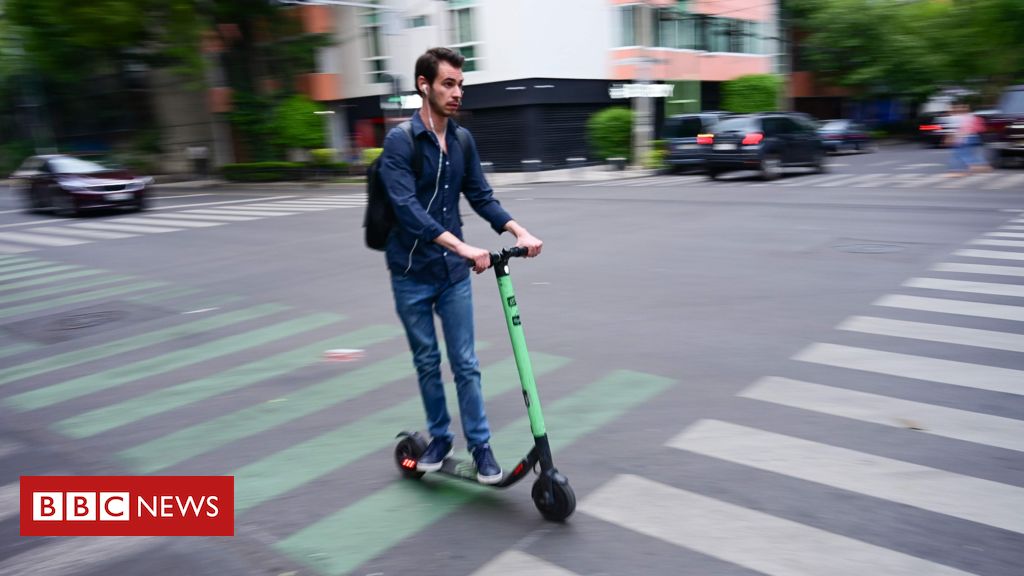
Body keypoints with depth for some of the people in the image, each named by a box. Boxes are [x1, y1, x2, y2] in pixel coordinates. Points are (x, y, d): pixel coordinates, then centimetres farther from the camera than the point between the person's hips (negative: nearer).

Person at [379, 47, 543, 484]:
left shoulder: (463, 141, 4)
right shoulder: (400, 141, -13)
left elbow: (481, 197, 8)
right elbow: (407, 208, -24)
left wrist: (518, 230, -8)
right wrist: (462, 246, -33)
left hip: (454, 272, 3)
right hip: (412, 273, -3)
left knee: (465, 363, 5)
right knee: (427, 362, 11)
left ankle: (480, 445, 18)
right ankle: (439, 437, 29)